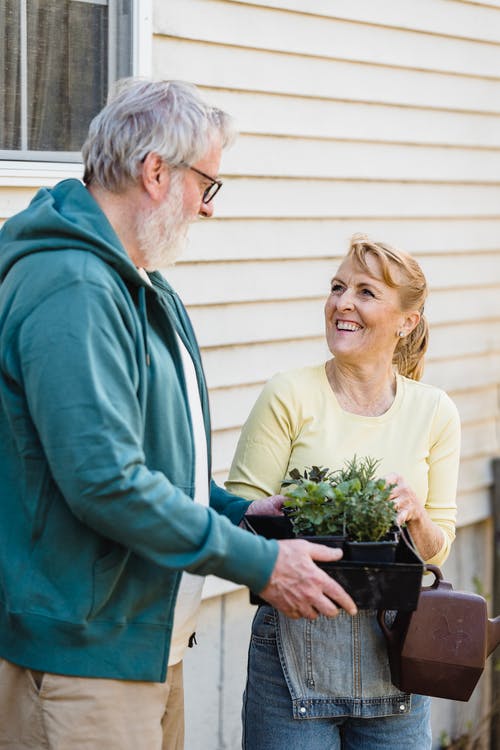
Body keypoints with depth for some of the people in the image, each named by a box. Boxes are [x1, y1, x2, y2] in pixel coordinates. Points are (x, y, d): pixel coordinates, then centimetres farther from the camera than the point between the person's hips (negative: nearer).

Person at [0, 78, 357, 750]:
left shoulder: (142, 285, 15)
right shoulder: (71, 291, -21)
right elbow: (106, 481, -27)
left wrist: (231, 511, 10)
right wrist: (257, 563, -20)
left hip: (152, 638, 10)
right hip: (82, 654, -10)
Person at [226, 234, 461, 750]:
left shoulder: (434, 412, 4)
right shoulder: (289, 396, -5)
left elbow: (438, 548, 8)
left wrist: (414, 514, -13)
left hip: (394, 647, 3)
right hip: (297, 644, -3)